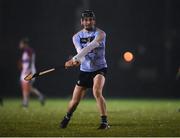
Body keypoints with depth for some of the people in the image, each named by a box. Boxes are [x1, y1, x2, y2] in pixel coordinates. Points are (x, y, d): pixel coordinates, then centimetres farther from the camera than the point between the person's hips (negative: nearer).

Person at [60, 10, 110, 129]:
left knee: (97, 92, -30)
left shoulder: (100, 34, -13)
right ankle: (67, 118, 36)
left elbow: (90, 47, -28)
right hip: (85, 70, 4)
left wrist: (75, 59, -38)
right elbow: (80, 51, -14)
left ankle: (104, 122, -26)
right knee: (75, 100, 6)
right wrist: (78, 61, -37)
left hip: (100, 69, -4)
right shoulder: (77, 37, 2)